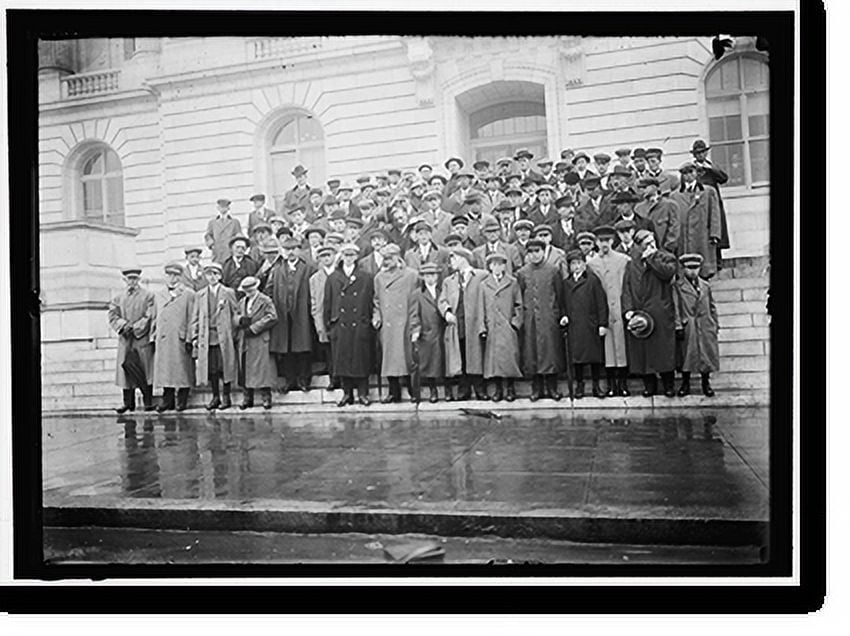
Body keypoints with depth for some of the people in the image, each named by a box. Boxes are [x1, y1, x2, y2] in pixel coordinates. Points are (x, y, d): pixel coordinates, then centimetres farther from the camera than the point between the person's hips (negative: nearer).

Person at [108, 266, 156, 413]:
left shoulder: (148, 296, 3)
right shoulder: (118, 298, 15)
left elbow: (149, 317, -5)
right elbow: (112, 316, 6)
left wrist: (134, 327, -13)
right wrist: (123, 325, -12)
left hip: (143, 339, -3)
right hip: (125, 340, 3)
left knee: (145, 370, -2)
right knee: (125, 370, 3)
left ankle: (148, 401, 5)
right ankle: (128, 403, 9)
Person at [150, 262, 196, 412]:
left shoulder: (188, 295, 4)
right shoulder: (158, 296, 18)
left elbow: (192, 319, -1)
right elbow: (154, 319, 19)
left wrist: (189, 338, -8)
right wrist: (152, 338, 10)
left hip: (180, 339, -4)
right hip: (162, 340, 4)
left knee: (182, 371, -2)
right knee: (164, 370, 3)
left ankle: (182, 401, 7)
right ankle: (167, 400, 9)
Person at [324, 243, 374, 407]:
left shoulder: (366, 278, 6)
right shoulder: (332, 278, 9)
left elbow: (371, 302, 5)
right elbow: (327, 304, 9)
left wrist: (371, 321, -1)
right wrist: (328, 325, 5)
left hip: (360, 326, -1)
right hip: (340, 326, 2)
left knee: (362, 360, 2)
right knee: (342, 361, 4)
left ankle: (363, 393, 11)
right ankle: (347, 393, 14)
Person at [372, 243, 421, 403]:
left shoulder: (411, 276, 0)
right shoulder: (379, 277, 13)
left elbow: (415, 302, -2)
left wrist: (415, 327, -7)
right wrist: (376, 317, 2)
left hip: (404, 325, -4)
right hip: (386, 326, 4)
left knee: (406, 358, -5)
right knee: (388, 358, 4)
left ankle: (413, 391, 8)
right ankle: (394, 392, 13)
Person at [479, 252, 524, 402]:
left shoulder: (513, 283, 6)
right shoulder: (484, 285, 9)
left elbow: (518, 305, 7)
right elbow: (482, 308, 8)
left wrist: (516, 322, -3)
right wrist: (483, 327, 1)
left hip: (508, 328, -1)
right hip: (492, 328, 1)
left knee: (509, 356, -3)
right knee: (493, 357, 0)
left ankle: (510, 388, 7)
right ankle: (498, 388, 9)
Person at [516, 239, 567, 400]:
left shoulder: (554, 270, 3)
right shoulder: (522, 273, 7)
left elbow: (560, 294, 4)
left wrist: (563, 314, -2)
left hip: (549, 318, -1)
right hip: (530, 319, 2)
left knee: (551, 350, 0)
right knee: (532, 352, 3)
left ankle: (552, 388, 10)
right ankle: (537, 389, 12)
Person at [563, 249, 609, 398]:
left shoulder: (593, 280, -2)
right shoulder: (566, 283, 9)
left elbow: (601, 303, -4)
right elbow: (564, 304, 15)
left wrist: (603, 324, -8)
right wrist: (564, 317, 0)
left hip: (592, 325, -2)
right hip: (574, 326, 3)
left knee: (595, 356, 3)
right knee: (576, 357, 5)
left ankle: (596, 385, 15)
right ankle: (579, 385, 16)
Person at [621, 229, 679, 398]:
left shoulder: (666, 258, 10)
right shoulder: (631, 264, 16)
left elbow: (667, 272, -14)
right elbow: (626, 290, 7)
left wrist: (651, 257, -3)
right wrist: (628, 310, -8)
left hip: (660, 314, -2)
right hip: (637, 314, 3)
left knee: (663, 351, -3)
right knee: (641, 352, 2)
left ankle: (668, 386, 8)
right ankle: (649, 385, 14)